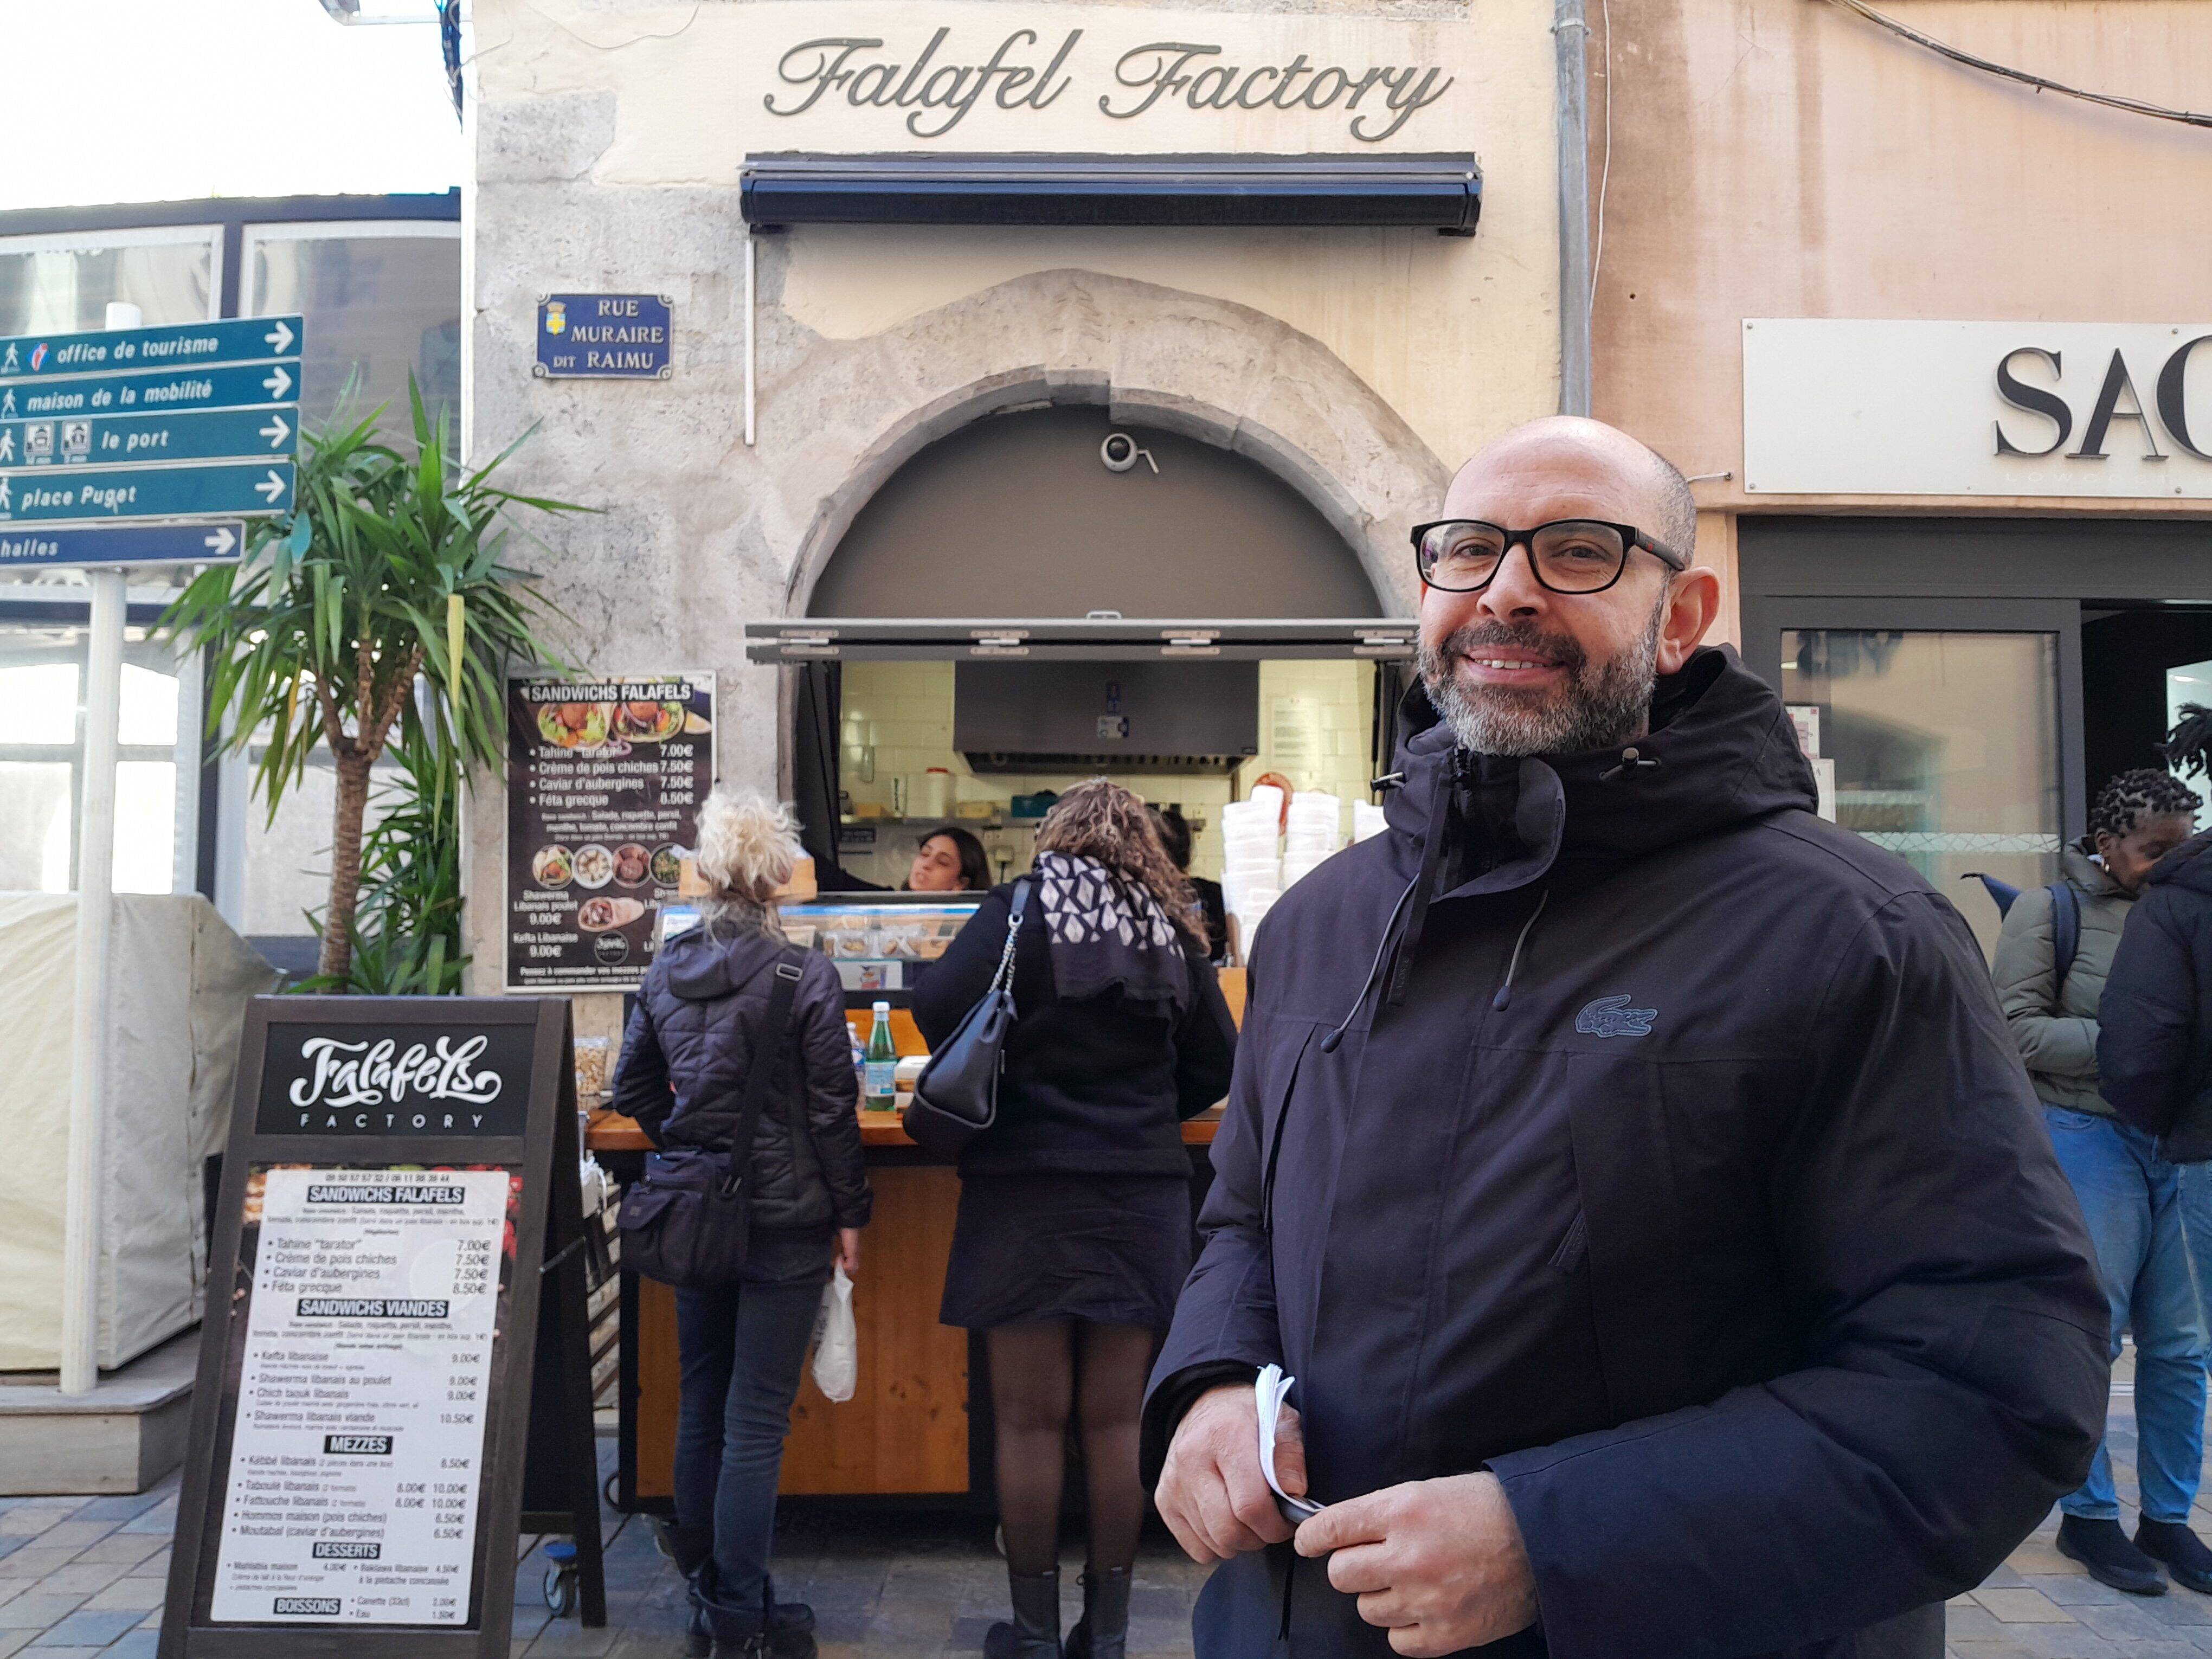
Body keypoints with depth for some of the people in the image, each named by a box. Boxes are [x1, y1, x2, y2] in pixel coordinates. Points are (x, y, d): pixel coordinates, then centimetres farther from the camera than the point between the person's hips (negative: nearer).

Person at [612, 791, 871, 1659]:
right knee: (757, 1421, 2)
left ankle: (707, 1589, 33)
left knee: (701, 1402, 19)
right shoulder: (807, 975, -14)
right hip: (784, 1219, -5)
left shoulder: (664, 971, 2)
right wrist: (850, 1212, -2)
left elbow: (633, 1090, 10)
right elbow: (832, 1107, -11)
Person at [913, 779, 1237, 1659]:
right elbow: (1216, 1064, 8)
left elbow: (937, 1010, -14)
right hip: (1143, 1194, 3)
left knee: (1031, 1419, 7)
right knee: (1116, 1421, 11)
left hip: (1029, 1190, -3)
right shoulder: (1174, 931, 6)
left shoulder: (1021, 908, -4)